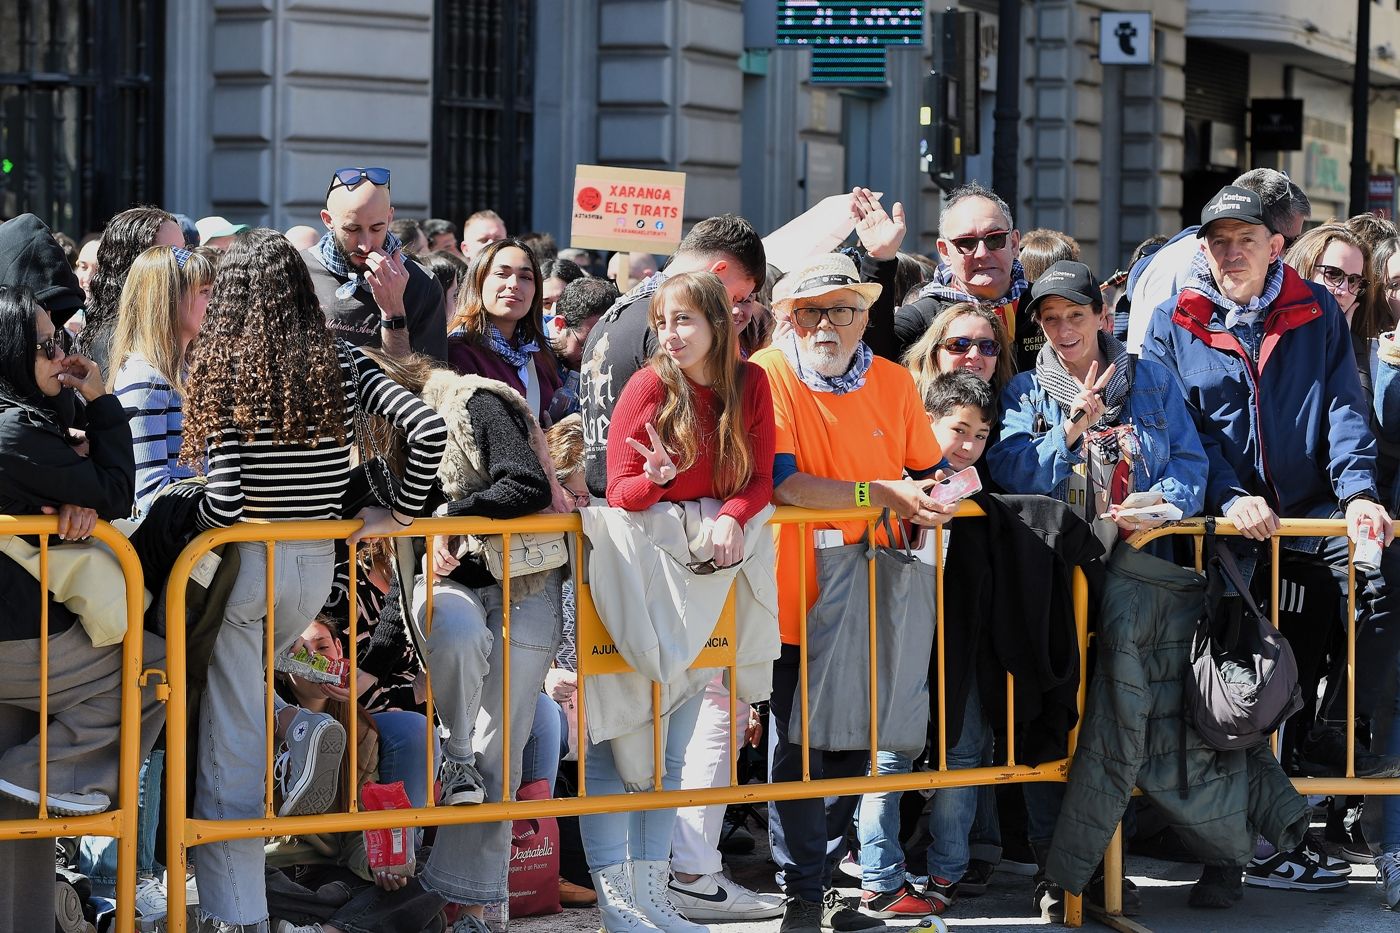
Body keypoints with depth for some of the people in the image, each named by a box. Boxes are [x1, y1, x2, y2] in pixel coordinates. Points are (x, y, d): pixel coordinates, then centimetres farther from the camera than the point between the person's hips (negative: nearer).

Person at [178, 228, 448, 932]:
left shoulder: (222, 368, -9)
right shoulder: (341, 364, 2)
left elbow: (222, 502, -15)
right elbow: (429, 430, -6)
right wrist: (398, 516, 5)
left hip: (244, 565, -4)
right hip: (317, 565, 4)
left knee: (231, 747, 0)